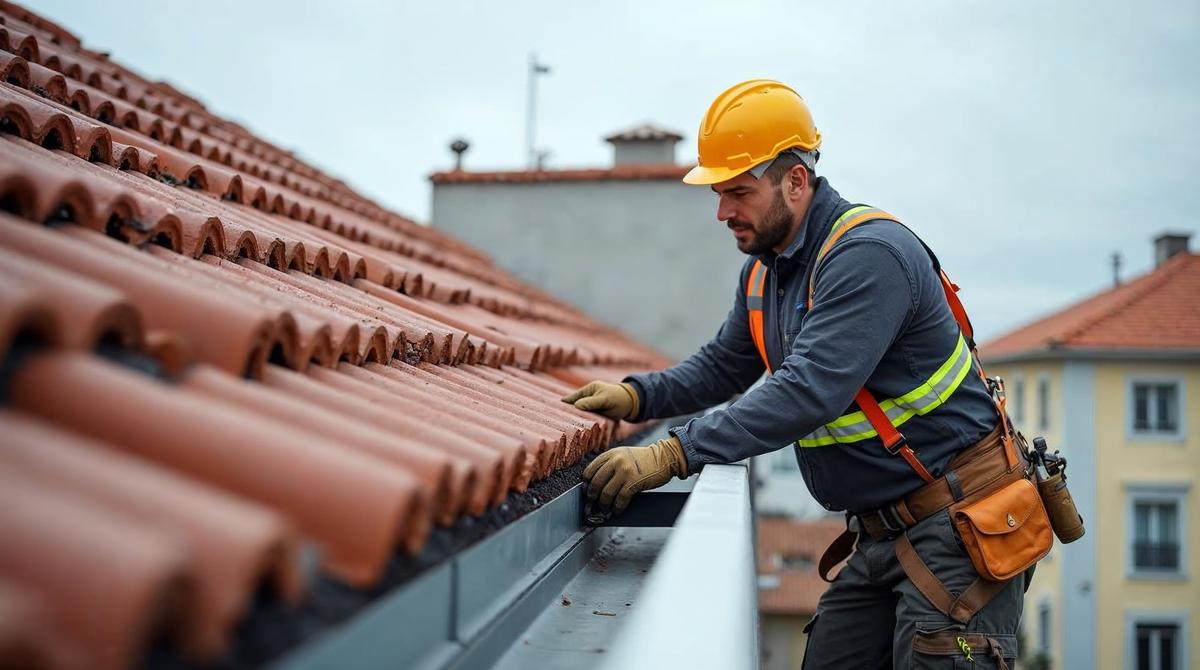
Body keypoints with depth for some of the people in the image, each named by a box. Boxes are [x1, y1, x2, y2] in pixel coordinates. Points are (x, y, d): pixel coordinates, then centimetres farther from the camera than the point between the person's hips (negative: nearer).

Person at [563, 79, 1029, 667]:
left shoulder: (869, 253, -22)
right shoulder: (765, 270, 9)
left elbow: (811, 389, -32)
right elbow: (725, 363, 21)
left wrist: (673, 454, -36)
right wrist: (637, 397, 2)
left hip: (958, 525, -9)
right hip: (881, 529, 9)